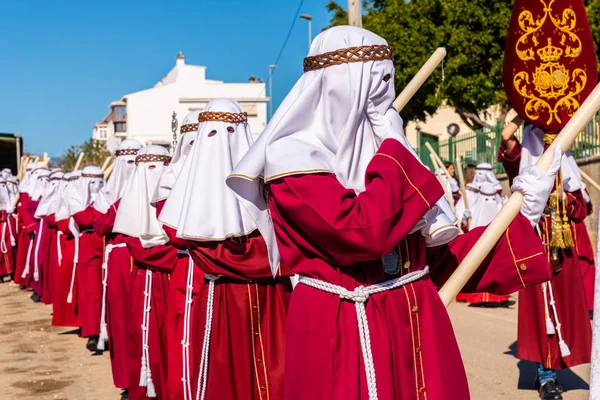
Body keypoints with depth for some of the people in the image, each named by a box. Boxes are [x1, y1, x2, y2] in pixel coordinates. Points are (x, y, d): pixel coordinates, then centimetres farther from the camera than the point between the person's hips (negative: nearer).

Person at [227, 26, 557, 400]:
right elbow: (365, 231, -28)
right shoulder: (293, 159, -14)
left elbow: (435, 254, 11)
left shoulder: (380, 148, 8)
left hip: (417, 324, 7)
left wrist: (521, 217, 9)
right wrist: (394, 152, -15)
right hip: (346, 335, -7)